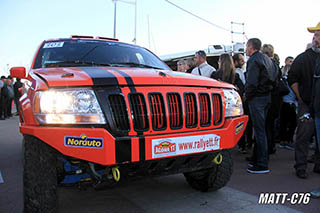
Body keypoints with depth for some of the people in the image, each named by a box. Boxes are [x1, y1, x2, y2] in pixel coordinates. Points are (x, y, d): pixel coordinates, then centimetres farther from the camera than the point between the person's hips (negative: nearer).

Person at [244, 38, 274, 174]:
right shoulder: (267, 59, 17)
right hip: (267, 96, 10)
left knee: (259, 130, -6)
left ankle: (262, 165, -1)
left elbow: (252, 82, -22)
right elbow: (271, 79, 17)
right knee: (260, 129, 14)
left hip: (257, 98, -10)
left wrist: (246, 95, -7)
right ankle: (257, 159, 24)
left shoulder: (254, 60, -12)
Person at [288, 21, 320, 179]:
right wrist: (301, 98, -4)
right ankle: (300, 167, 8)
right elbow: (292, 80, 0)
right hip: (307, 105, -4)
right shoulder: (303, 58, -1)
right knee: (304, 136, -2)